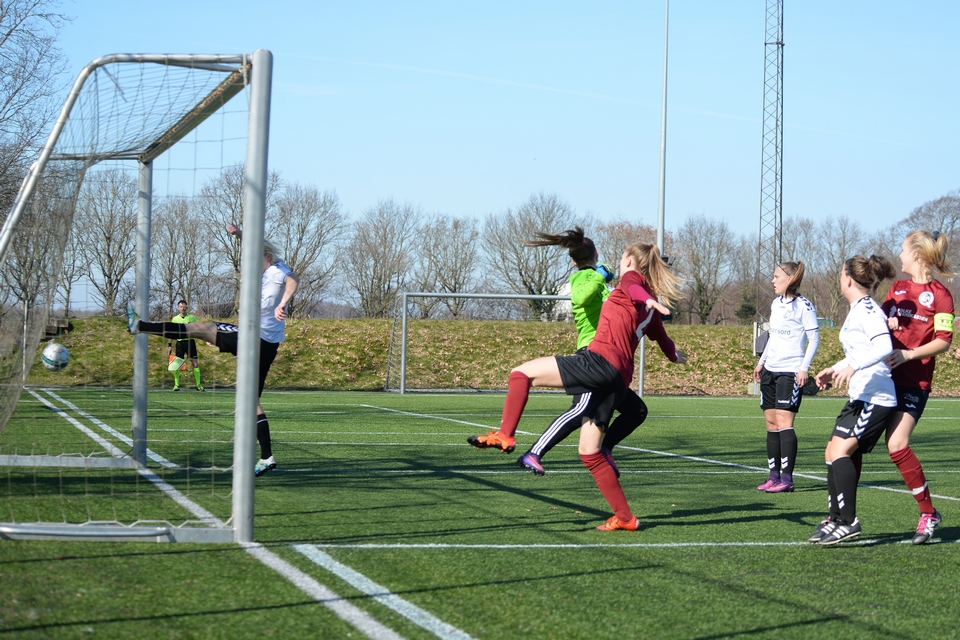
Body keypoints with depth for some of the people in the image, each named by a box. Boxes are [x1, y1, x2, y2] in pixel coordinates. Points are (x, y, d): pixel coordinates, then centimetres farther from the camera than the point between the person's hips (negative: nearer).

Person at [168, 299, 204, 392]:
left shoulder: (192, 317, 5)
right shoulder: (175, 319, 8)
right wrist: (169, 345, 7)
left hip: (190, 341, -1)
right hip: (180, 342, 1)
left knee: (195, 363, -5)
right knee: (176, 364, -4)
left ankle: (198, 385, 1)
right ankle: (176, 385, 5)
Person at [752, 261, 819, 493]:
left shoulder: (803, 306, -8)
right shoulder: (776, 304, 14)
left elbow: (814, 339, -9)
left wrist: (804, 367, -16)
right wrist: (761, 361, 23)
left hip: (790, 372, -8)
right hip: (770, 370, 8)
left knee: (784, 422, -13)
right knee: (770, 422, 5)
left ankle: (787, 479, -12)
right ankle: (774, 476, 9)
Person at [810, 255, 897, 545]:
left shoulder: (868, 309, -13)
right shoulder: (857, 310, 17)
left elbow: (884, 347, -29)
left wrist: (853, 366, -38)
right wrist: (835, 369, 29)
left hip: (876, 398, -10)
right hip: (860, 397, 10)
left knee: (840, 450, -19)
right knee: (833, 452, 11)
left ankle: (848, 521, -19)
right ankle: (836, 519, 19)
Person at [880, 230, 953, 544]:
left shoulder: (940, 294, -6)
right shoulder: (897, 289, 14)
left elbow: (944, 341, -10)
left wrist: (908, 354, -20)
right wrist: (886, 323, -4)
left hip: (913, 382, -7)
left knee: (897, 445, -19)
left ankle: (929, 513, -3)